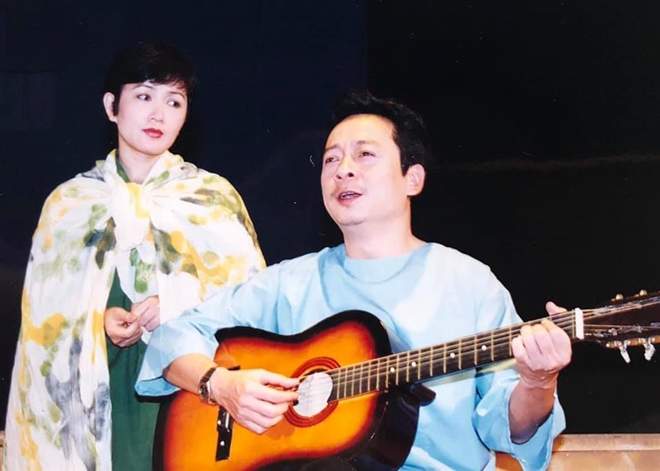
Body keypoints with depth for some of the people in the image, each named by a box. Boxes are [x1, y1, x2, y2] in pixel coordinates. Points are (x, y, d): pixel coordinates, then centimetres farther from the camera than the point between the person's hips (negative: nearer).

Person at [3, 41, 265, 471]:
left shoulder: (213, 195, 4)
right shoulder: (71, 200, 8)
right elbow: (47, 311, 9)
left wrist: (180, 301, -14)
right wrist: (99, 321, -11)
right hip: (101, 386, 1)